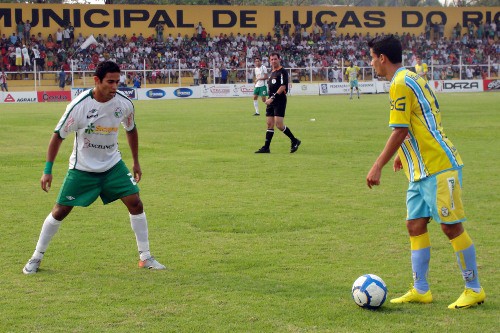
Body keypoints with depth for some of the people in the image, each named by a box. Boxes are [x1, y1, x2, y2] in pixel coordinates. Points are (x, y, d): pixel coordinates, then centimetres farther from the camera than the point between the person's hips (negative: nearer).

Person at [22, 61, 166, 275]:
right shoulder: (79, 105, -23)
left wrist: (136, 162, 13)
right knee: (60, 211, 0)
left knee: (135, 203, -9)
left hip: (113, 165, 3)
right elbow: (58, 136, -12)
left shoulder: (124, 103, -12)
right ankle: (36, 258, 17)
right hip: (82, 168, -3)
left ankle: (145, 258, 3)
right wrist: (47, 171, -13)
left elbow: (131, 130, 9)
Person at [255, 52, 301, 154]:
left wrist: (273, 98, -20)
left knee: (279, 124, -14)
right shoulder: (272, 73, 18)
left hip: (280, 101, -8)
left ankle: (294, 141, 2)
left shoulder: (283, 72, -8)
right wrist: (269, 99, 15)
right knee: (270, 124, 5)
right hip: (271, 101, 8)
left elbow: (283, 86, -17)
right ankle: (266, 147, 6)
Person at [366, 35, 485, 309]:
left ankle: (474, 290, 4)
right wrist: (403, 155, 31)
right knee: (415, 226, 8)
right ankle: (420, 290, 12)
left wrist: (378, 167, -14)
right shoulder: (411, 79, 16)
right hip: (422, 169, 10)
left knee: (451, 227, -4)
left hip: (438, 167, -10)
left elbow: (399, 131, -18)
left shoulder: (400, 84, -14)